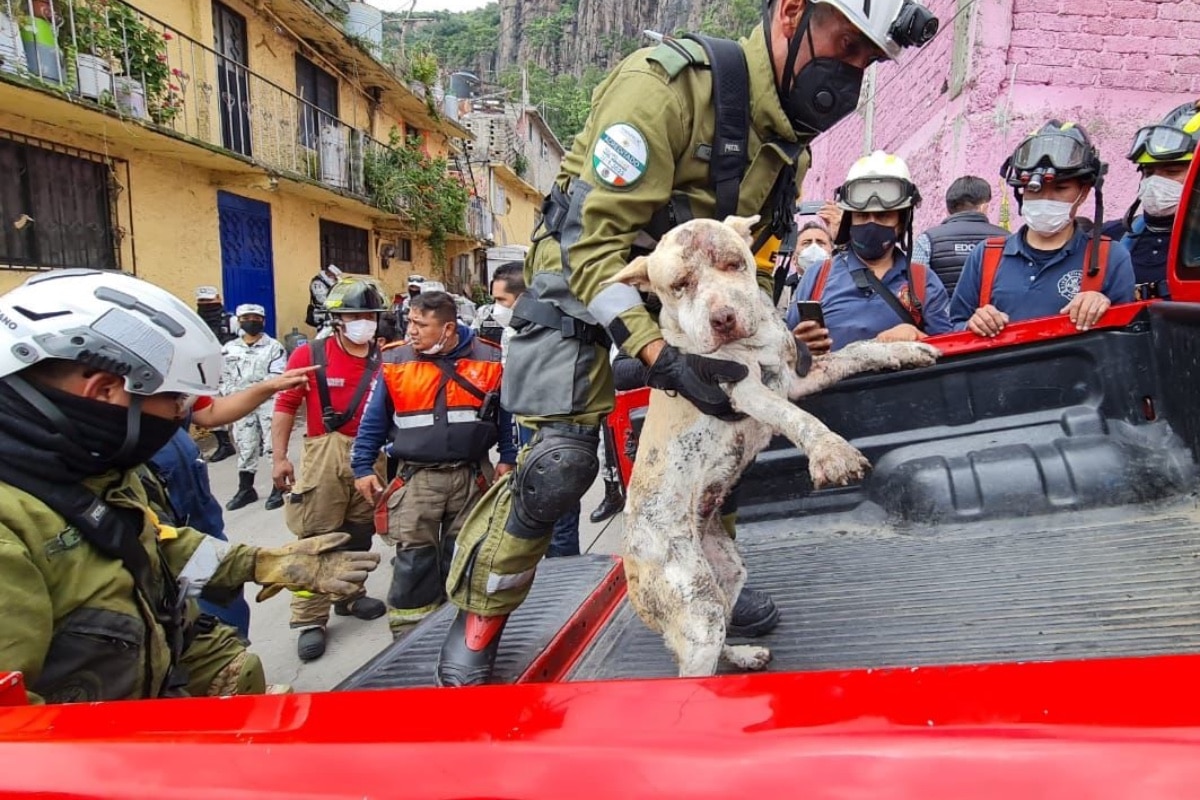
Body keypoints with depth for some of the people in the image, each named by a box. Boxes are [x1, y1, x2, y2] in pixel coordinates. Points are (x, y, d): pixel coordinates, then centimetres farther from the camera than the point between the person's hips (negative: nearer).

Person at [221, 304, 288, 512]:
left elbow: (276, 378, -9)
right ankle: (245, 490, 23)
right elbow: (224, 378, 11)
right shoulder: (229, 349, 11)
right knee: (244, 448, 12)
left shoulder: (274, 347, -1)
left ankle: (278, 489, 8)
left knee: (274, 446, -3)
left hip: (269, 402, -4)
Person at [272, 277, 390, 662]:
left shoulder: (383, 360, 4)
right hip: (324, 455, -4)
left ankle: (349, 596, 34)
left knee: (359, 535, 16)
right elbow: (285, 406, -4)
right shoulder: (309, 356, -6)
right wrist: (280, 457, -8)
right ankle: (310, 620, 5)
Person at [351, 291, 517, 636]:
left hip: (472, 476, 1)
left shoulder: (490, 360, -4)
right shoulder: (394, 361, -3)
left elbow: (508, 414, 6)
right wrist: (362, 468, 4)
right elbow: (373, 421, 4)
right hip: (416, 478, 0)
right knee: (413, 559, 2)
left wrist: (508, 460, 5)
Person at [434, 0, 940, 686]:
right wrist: (661, 358, -39)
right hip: (583, 273, -7)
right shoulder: (666, 84, -28)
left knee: (719, 418, 6)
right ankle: (480, 616, 8)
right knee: (562, 459, -15)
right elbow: (592, 238, -31)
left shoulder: (789, 138, -1)